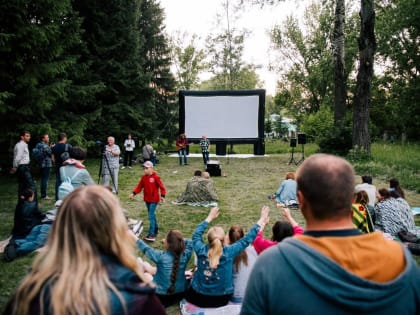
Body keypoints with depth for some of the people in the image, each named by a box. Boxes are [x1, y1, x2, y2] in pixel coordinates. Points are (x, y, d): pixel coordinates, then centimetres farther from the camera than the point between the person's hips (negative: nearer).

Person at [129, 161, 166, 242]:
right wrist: (133, 193, -8)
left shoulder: (155, 177, -13)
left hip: (154, 199, -6)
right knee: (152, 215, 18)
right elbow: (139, 186, 4)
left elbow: (161, 186, -12)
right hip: (147, 199, 6)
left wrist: (162, 196, -20)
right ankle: (156, 229, 35)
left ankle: (152, 235, -12)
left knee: (151, 216, -12)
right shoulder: (143, 177, 4)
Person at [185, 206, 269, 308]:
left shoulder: (201, 250, -18)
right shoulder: (229, 252, -23)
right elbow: (247, 239, -13)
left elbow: (196, 234, 3)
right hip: (221, 300, 0)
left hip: (198, 298, 1)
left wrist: (209, 217, 13)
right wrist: (262, 219, -5)